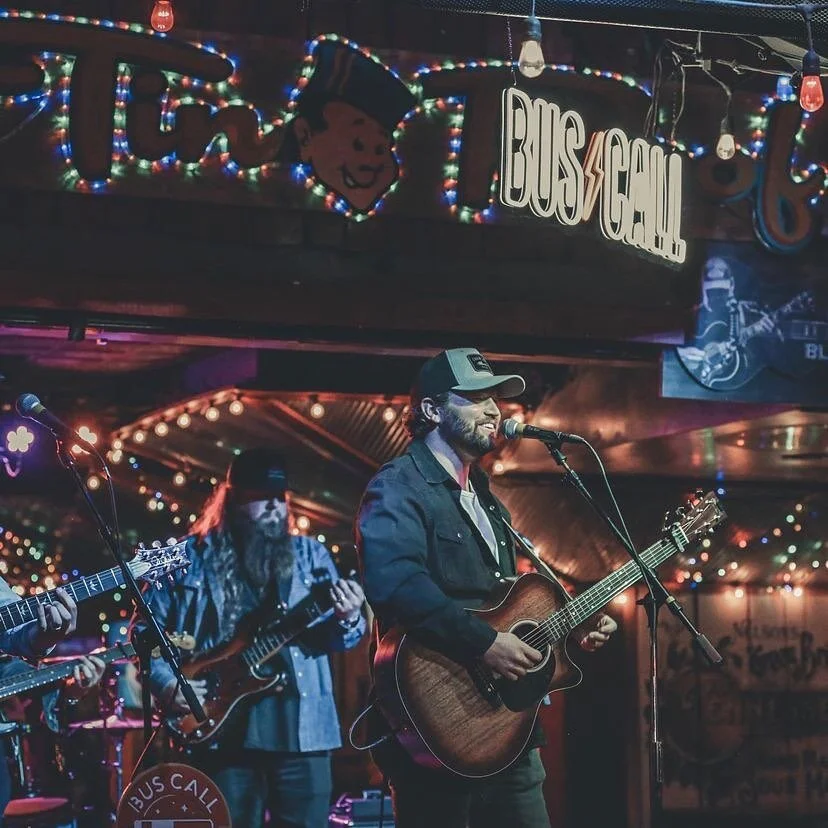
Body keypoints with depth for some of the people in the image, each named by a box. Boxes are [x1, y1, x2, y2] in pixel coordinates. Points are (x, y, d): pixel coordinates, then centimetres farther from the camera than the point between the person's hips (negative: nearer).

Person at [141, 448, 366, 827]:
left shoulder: (310, 554, 12)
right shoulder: (191, 558, 5)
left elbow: (341, 639, 11)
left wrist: (348, 619, -12)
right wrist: (168, 684, -8)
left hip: (302, 727, 2)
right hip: (225, 730, -2)